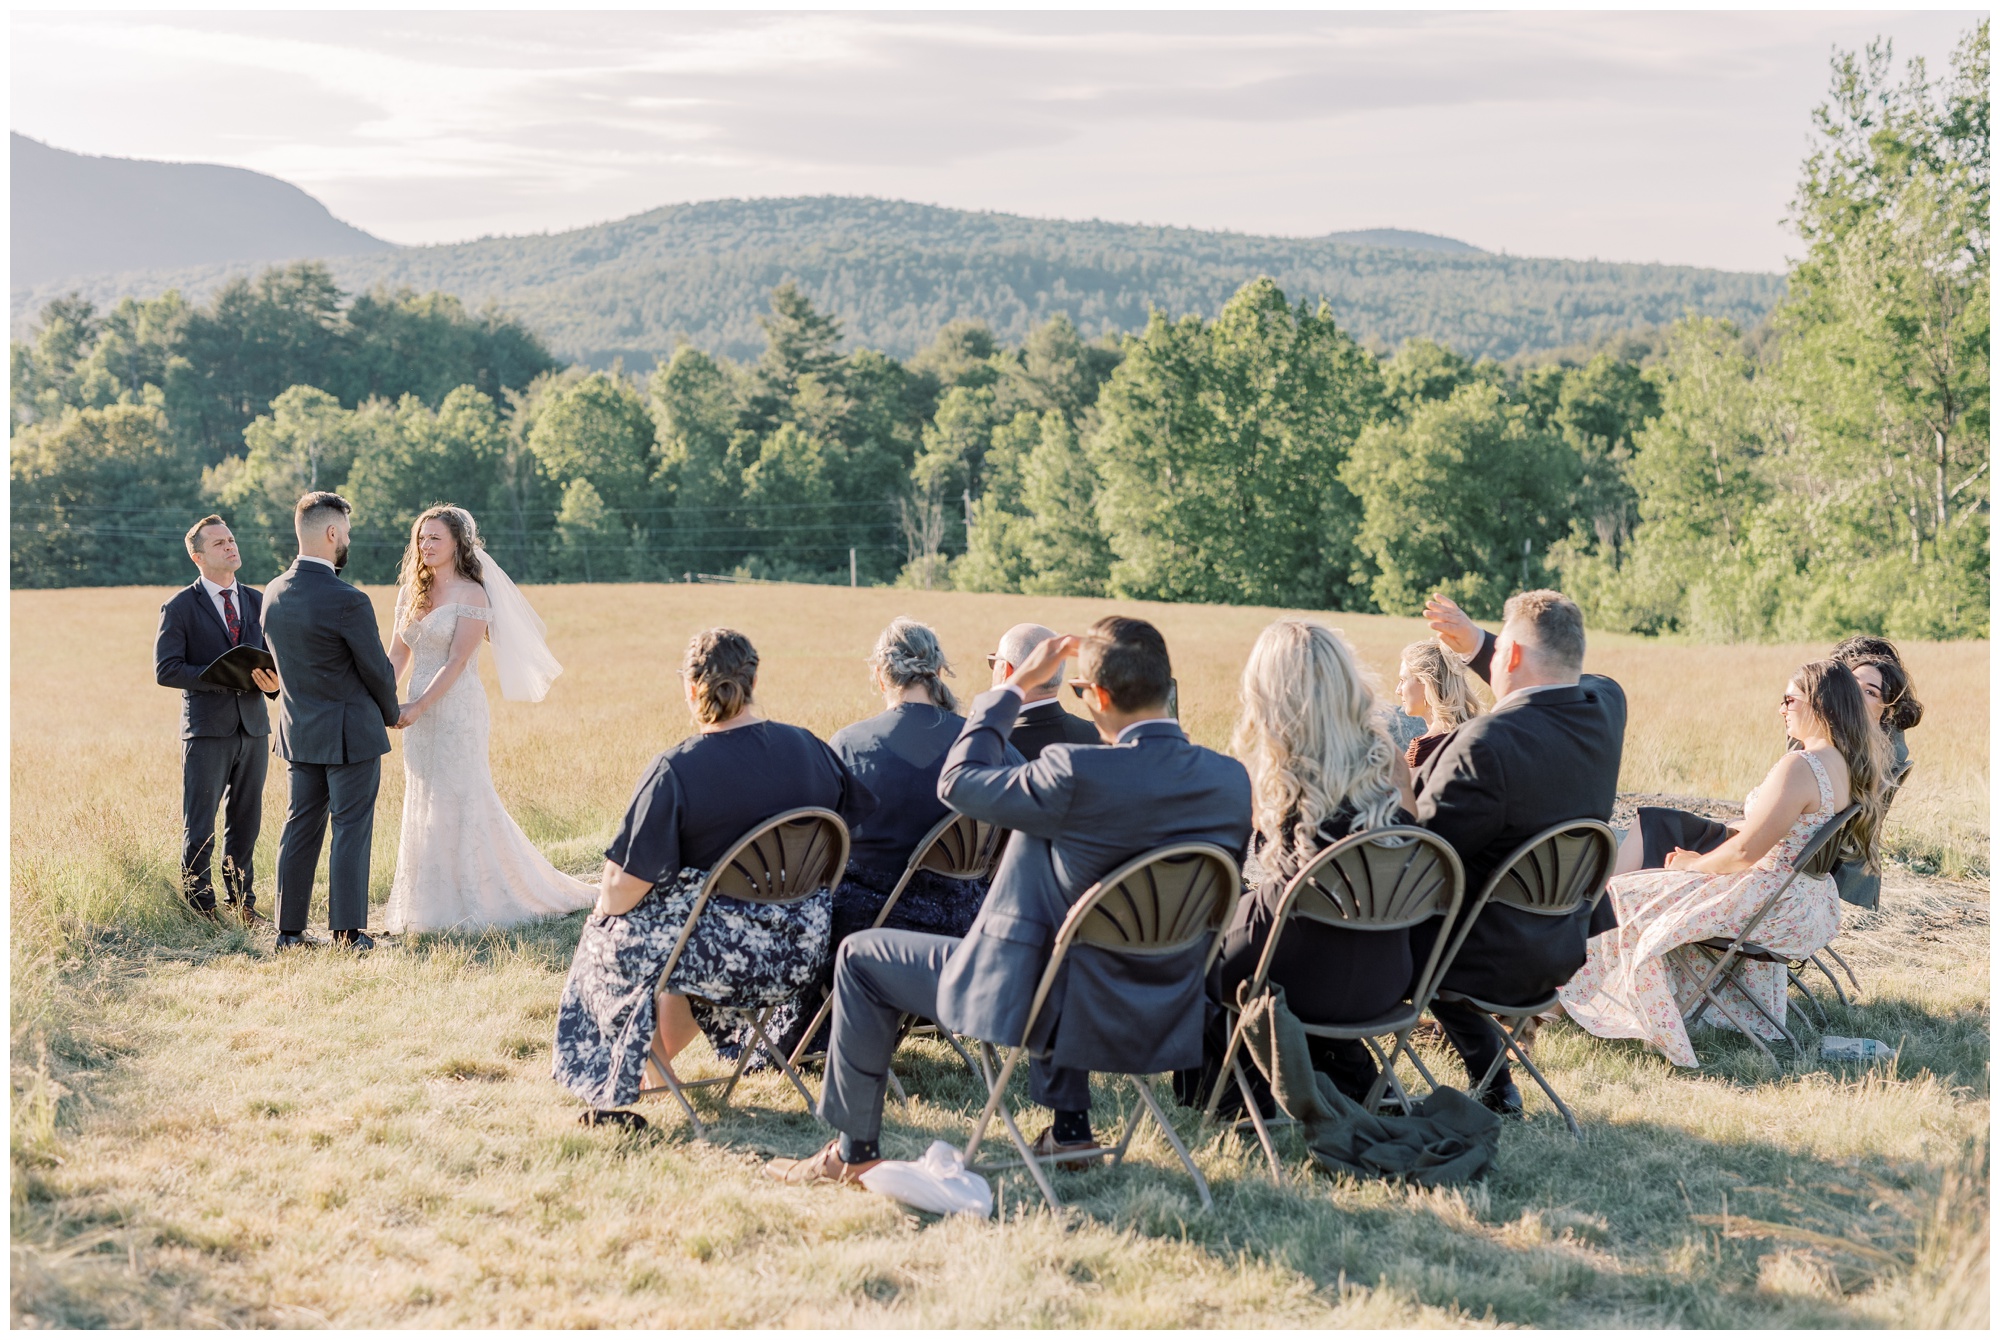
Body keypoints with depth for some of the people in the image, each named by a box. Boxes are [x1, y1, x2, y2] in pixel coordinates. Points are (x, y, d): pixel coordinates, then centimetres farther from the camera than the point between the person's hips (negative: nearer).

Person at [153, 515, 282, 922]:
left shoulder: (257, 602, 13)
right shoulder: (180, 608, -2)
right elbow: (166, 669, -10)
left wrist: (274, 681, -8)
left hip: (253, 726, 4)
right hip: (207, 728, -4)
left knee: (245, 822, 11)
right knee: (200, 827, -1)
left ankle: (242, 902, 22)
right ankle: (200, 905, 10)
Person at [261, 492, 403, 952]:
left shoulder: (273, 595, 1)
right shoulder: (347, 601, -21)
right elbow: (377, 669, -11)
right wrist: (392, 713, 9)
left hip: (299, 732, 7)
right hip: (351, 732, -7)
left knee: (301, 827, 13)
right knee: (351, 830, 1)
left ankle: (290, 929, 17)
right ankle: (347, 932, 3)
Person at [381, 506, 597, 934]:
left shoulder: (472, 595, -10)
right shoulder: (411, 592, 10)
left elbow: (456, 662, -16)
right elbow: (397, 654, 10)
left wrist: (417, 707, -21)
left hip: (455, 710, -7)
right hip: (419, 713, 7)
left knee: (460, 800, -3)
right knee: (422, 803, 11)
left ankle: (473, 902, 6)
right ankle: (430, 900, 20)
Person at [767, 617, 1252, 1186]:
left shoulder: (1077, 772, -25)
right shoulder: (1231, 780, -8)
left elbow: (957, 782, -9)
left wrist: (1015, 685, -1)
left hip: (1029, 1003, -6)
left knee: (860, 957, 15)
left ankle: (853, 1152, 26)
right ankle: (1069, 1126, 36)